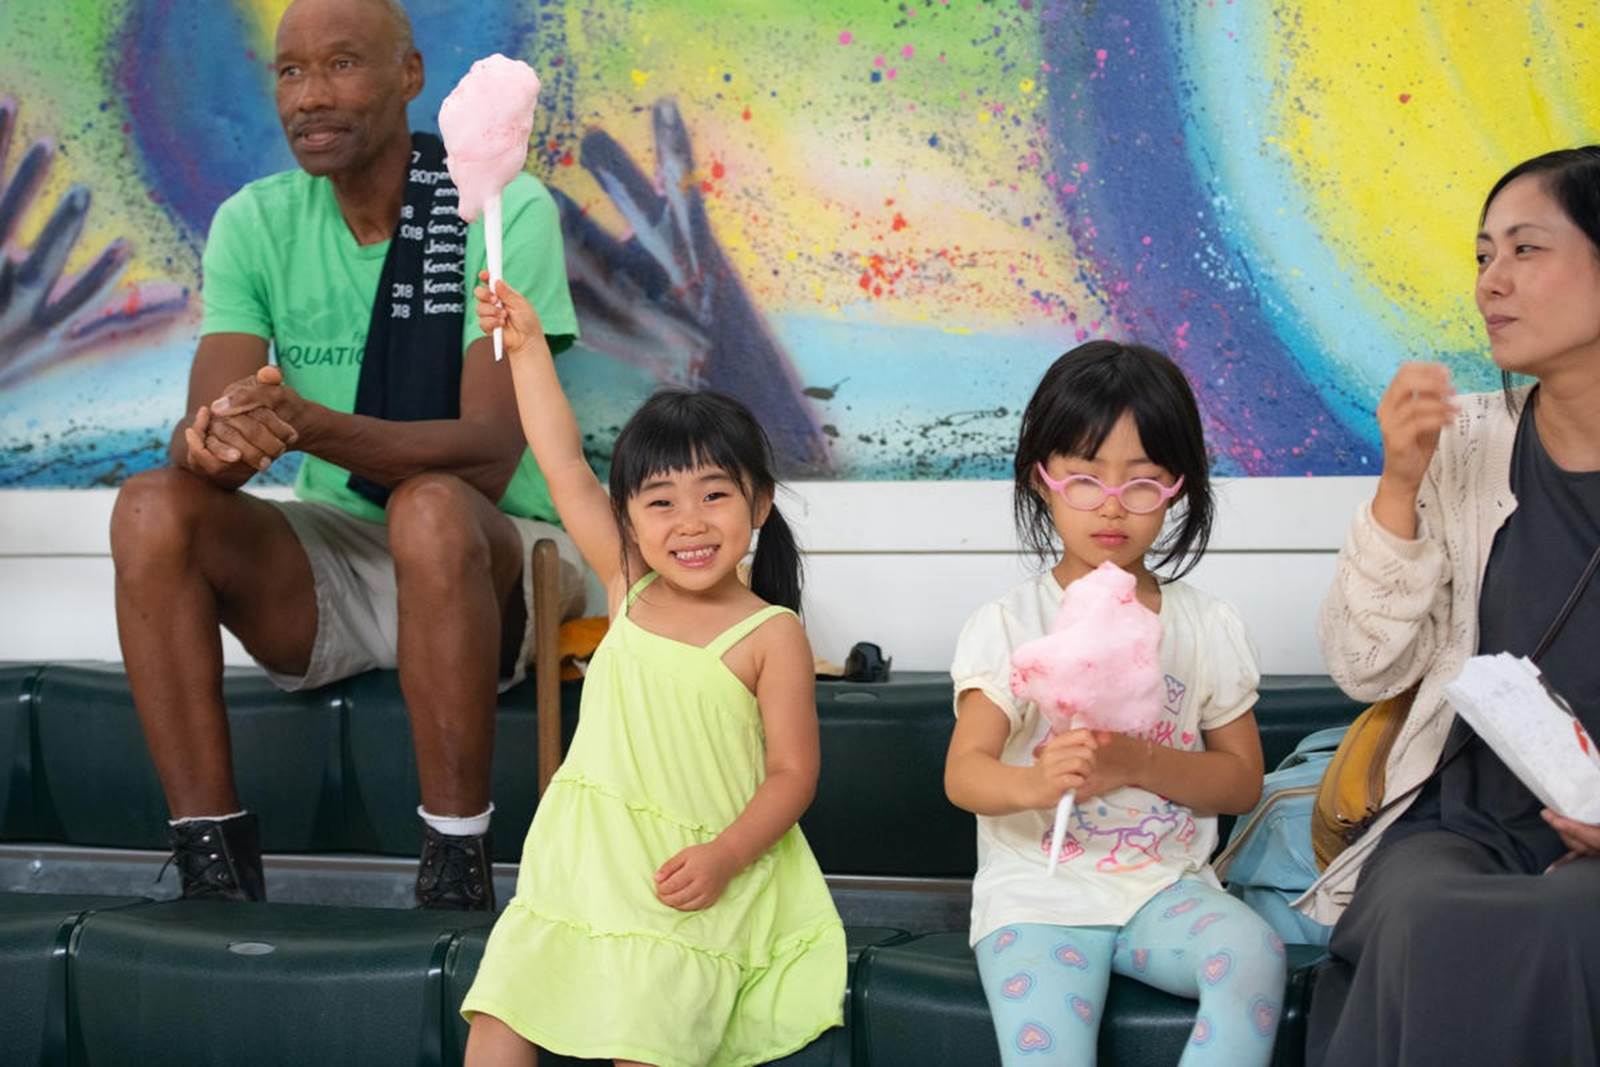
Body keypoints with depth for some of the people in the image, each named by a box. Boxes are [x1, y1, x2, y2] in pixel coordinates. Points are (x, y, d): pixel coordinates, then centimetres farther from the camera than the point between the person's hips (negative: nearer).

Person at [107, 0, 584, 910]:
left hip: (491, 559, -4)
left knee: (431, 511, -37)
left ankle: (458, 871, -26)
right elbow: (204, 426, -10)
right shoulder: (255, 224, 0)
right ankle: (214, 864, -19)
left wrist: (310, 425, -40)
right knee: (153, 509, -21)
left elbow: (490, 455, -23)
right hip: (331, 565, 4)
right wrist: (212, 442, -37)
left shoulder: (504, 211, -13)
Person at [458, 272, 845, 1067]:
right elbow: (563, 464, 10)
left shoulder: (770, 635, -7)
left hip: (686, 886, -5)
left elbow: (792, 773, -7)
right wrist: (527, 346, 11)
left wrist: (722, 857, -20)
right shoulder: (628, 588, 6)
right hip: (585, 863, 5)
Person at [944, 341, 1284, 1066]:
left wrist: (1139, 762, -15)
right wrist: (1033, 783, -33)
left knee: (1253, 952, -29)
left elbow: (1241, 780, 5)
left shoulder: (1208, 629, 6)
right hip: (1037, 893, -2)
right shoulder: (1006, 626, 0)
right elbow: (963, 773, -9)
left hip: (1166, 887, 2)